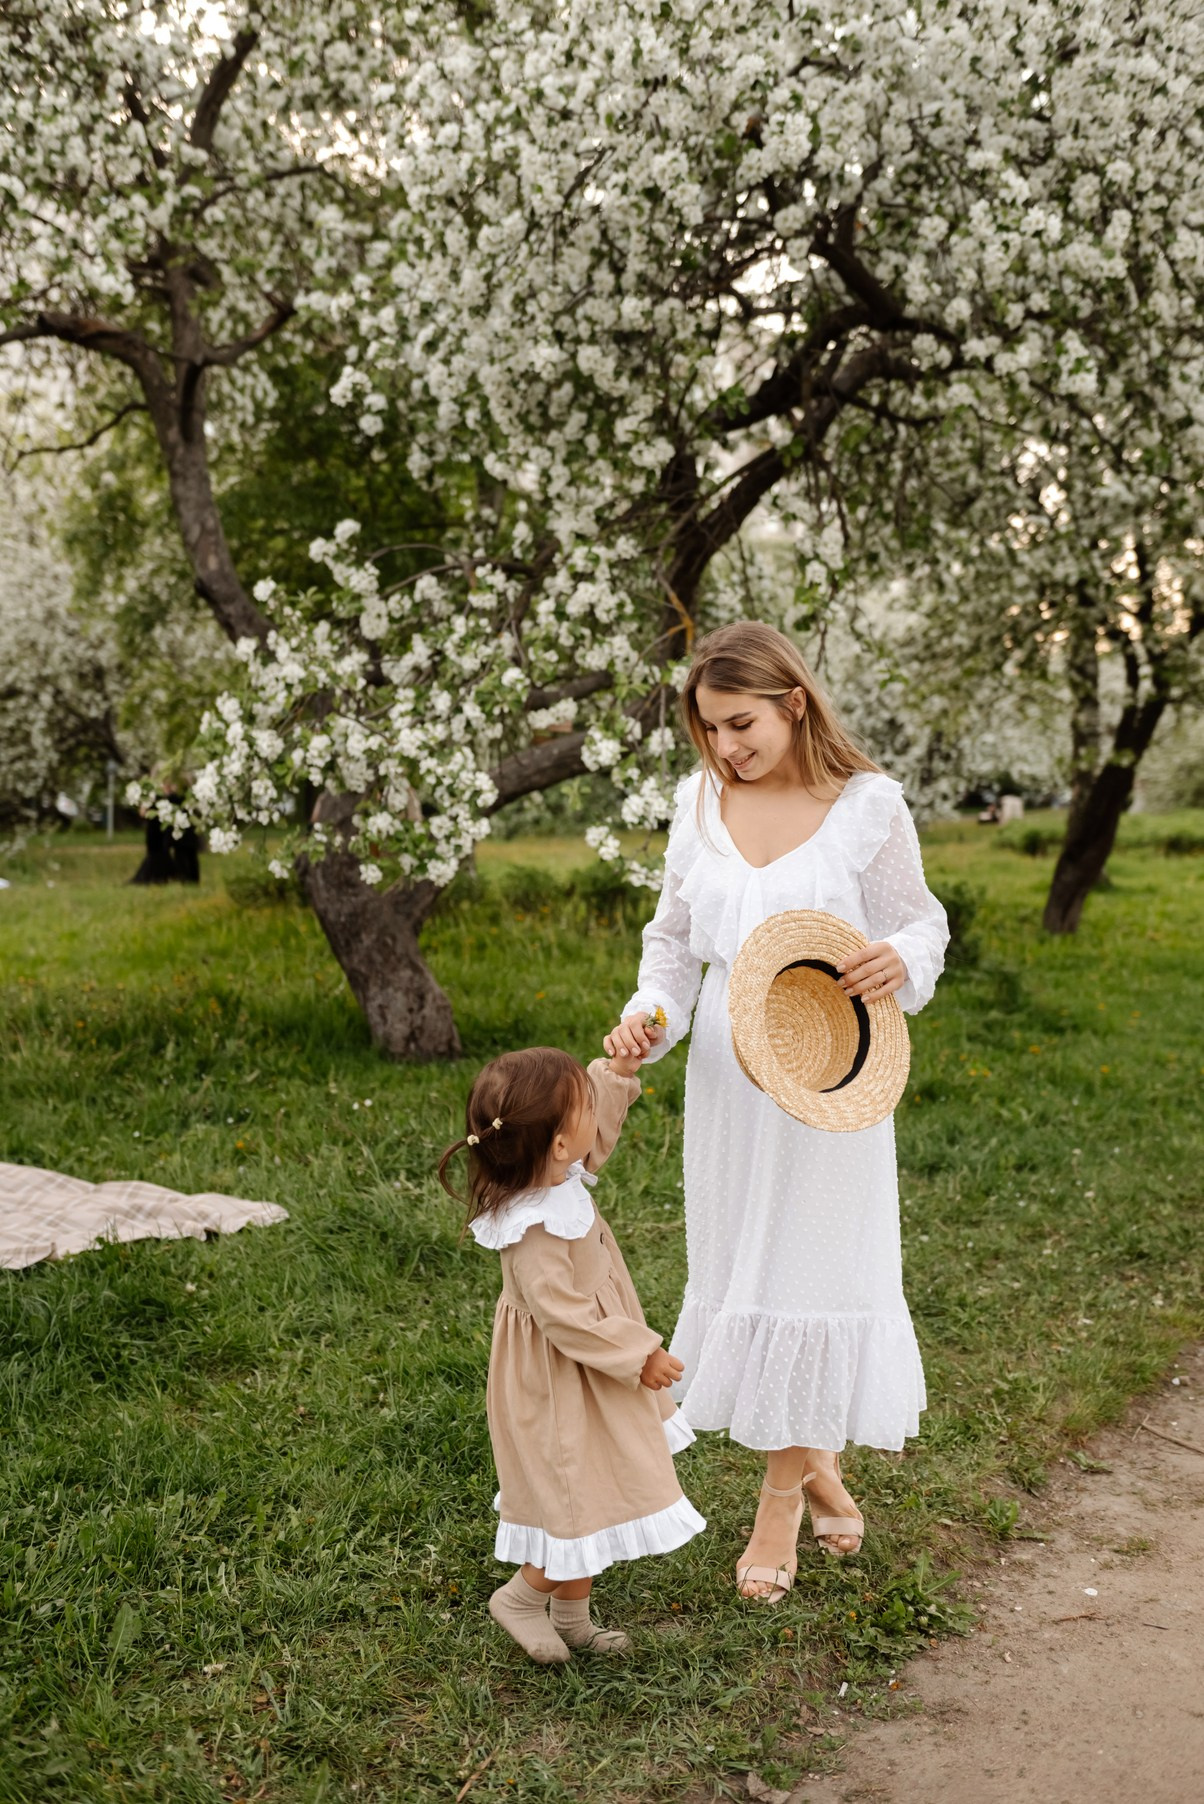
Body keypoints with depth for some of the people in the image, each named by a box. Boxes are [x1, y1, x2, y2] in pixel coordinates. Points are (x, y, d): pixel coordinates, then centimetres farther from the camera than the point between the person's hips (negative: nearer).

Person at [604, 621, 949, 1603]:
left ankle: (787, 1486, 22)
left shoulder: (868, 802, -8)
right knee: (740, 1260, 11)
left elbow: (920, 922, 1)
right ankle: (813, 1458, 32)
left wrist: (901, 960, -22)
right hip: (729, 1070, 4)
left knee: (814, 1261, 4)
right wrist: (650, 1013, -5)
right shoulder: (700, 799, 4)